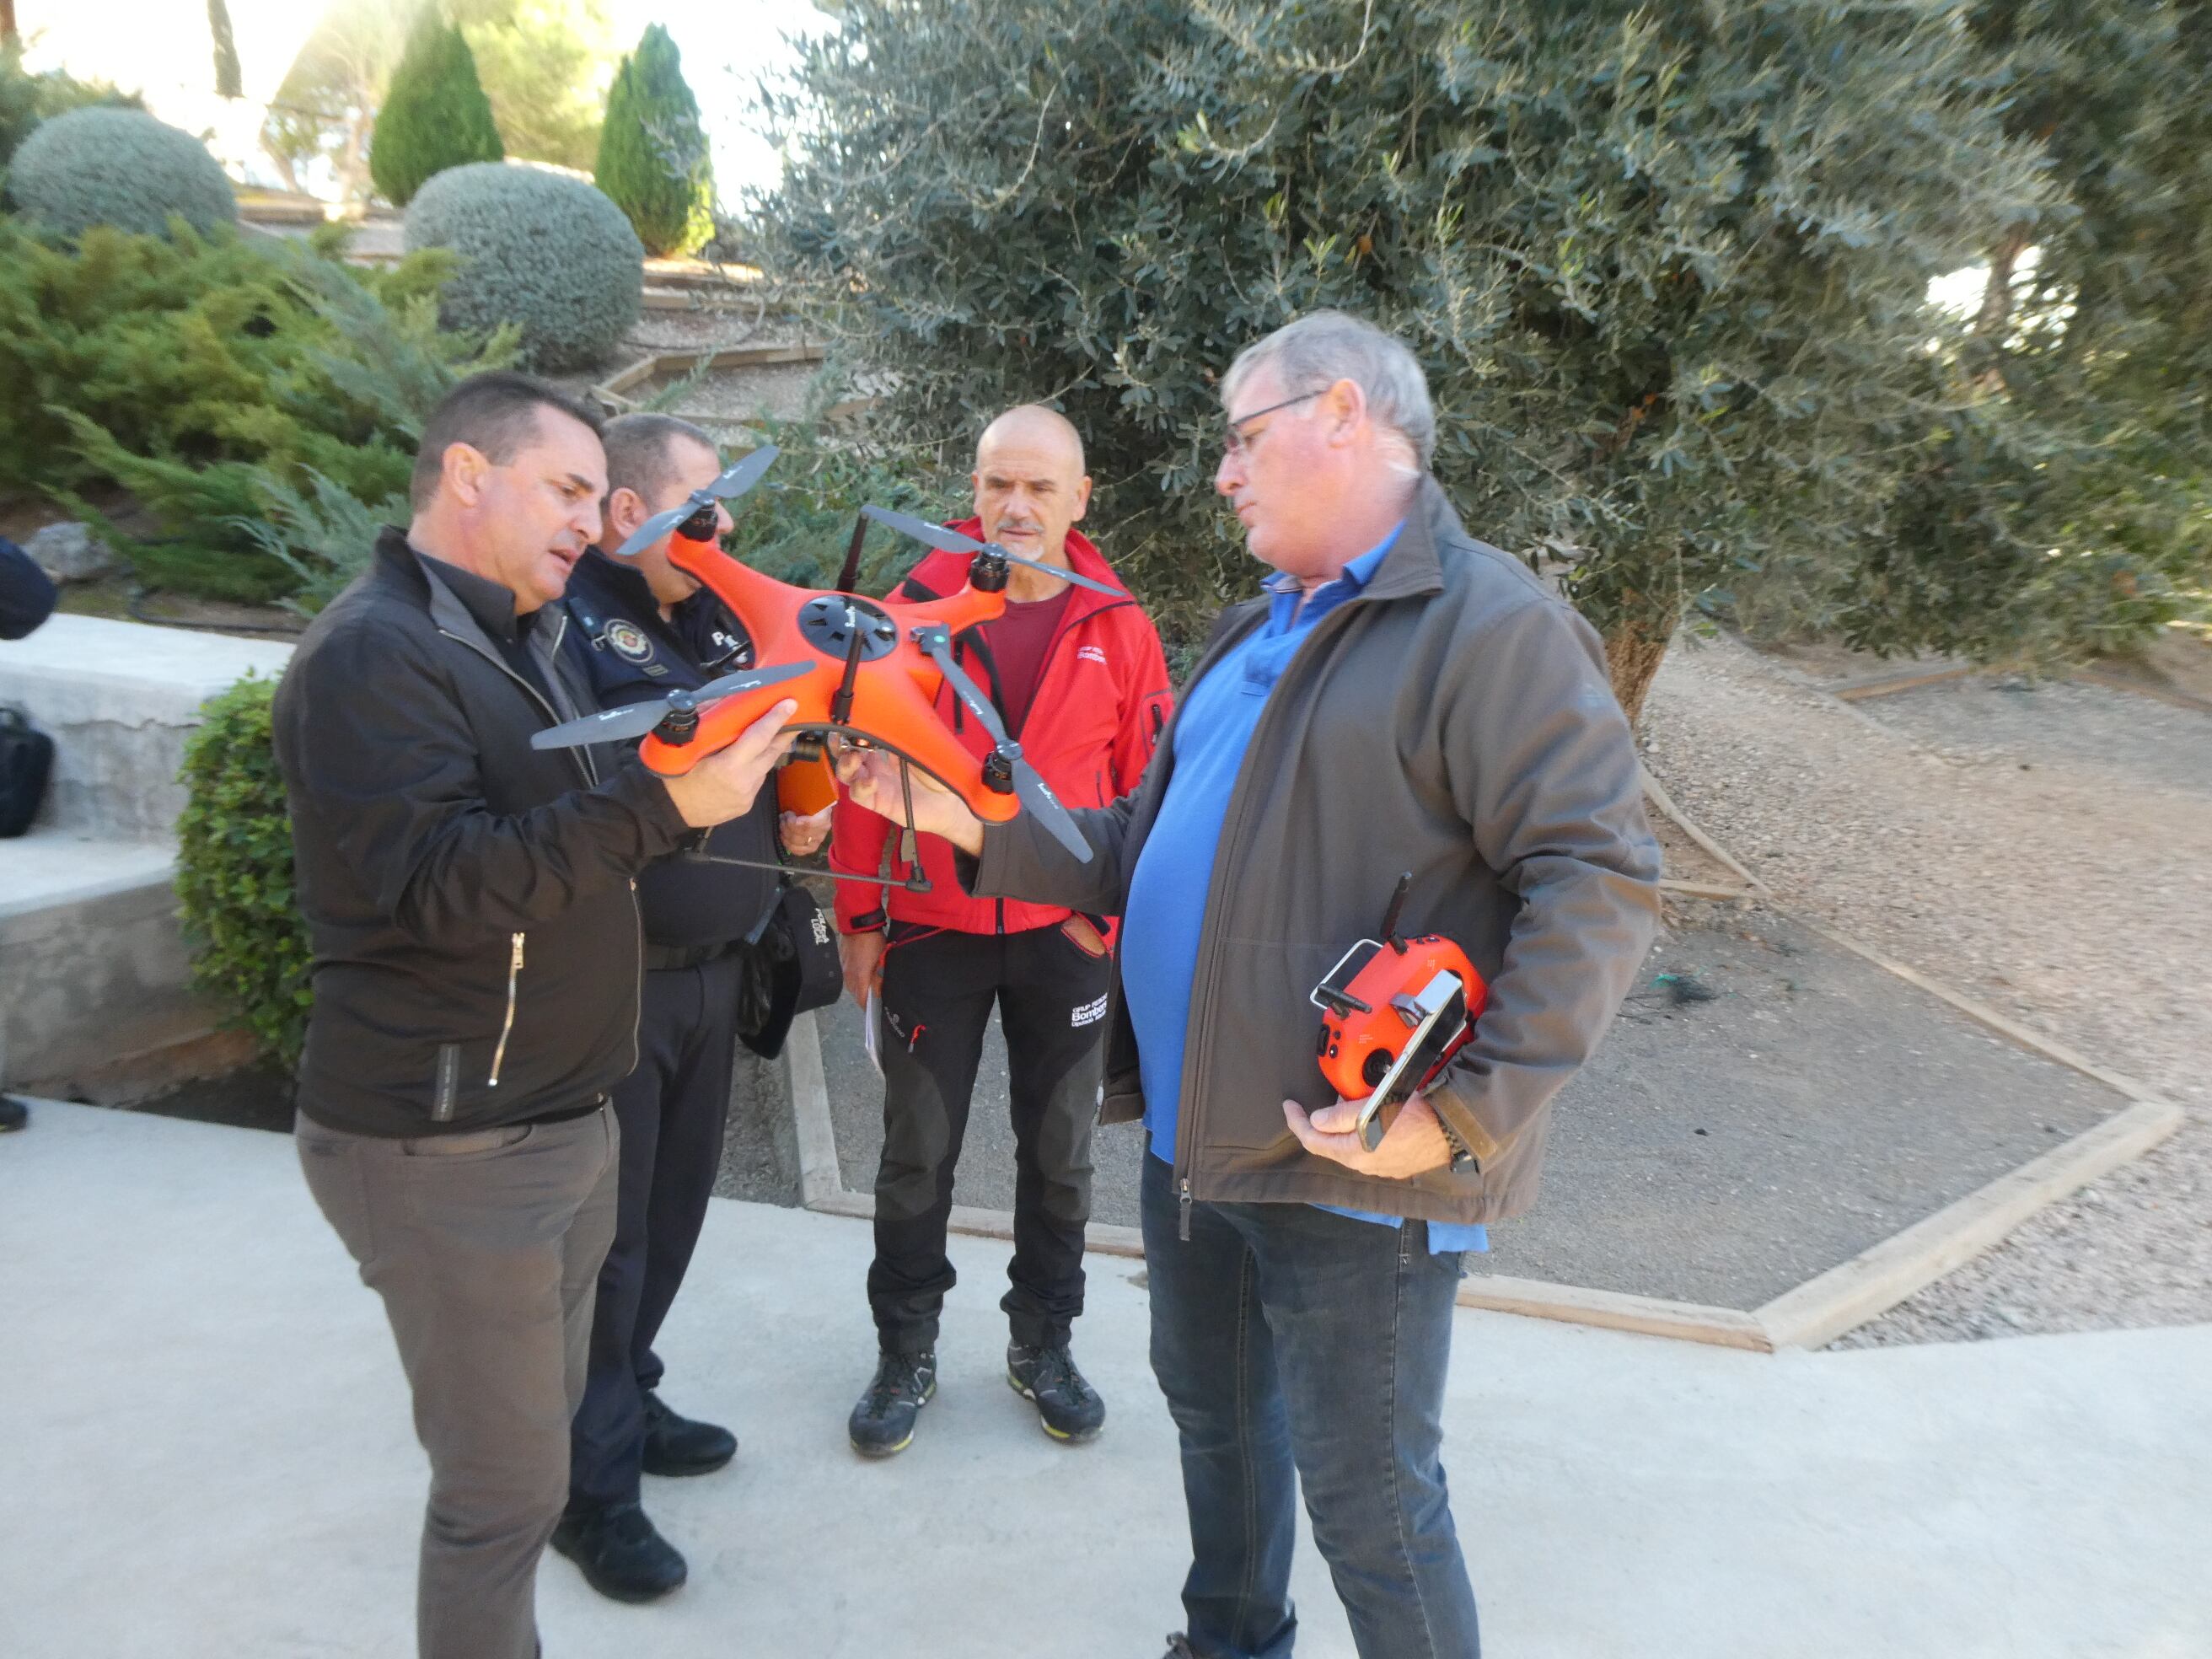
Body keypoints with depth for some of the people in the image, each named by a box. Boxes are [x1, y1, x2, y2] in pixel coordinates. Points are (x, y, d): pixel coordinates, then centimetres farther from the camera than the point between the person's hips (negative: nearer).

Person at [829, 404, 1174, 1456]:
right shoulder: (915, 609, -5)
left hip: (1066, 936, 1)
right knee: (917, 1154, 11)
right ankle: (905, 1351, 31)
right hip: (930, 933, -1)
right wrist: (859, 917, -3)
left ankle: (1043, 1344, 35)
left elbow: (1147, 785, 0)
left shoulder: (1118, 629, -2)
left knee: (1058, 1154, 14)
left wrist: (1122, 911, -5)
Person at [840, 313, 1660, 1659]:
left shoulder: (1493, 625, -13)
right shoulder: (1258, 633, 15)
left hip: (1356, 1165, -9)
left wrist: (1471, 1112, -26)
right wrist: (961, 815, 6)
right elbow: (1146, 848, 15)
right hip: (1197, 1137, 9)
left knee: (1369, 1499, 7)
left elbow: (1600, 880, -20)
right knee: (1216, 1420, 25)